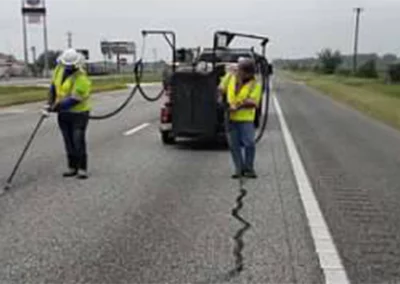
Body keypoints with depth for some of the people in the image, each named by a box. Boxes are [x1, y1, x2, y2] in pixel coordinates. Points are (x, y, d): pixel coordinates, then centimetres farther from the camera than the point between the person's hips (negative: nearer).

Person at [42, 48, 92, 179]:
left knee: (78, 141, -8)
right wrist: (50, 103, 6)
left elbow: (74, 100, -25)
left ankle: (82, 169, 2)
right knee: (68, 141, 10)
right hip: (63, 113, 7)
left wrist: (56, 107, -23)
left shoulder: (81, 78, -22)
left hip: (79, 113, -7)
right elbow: (54, 85, 14)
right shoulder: (59, 69, 0)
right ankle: (72, 167, 20)